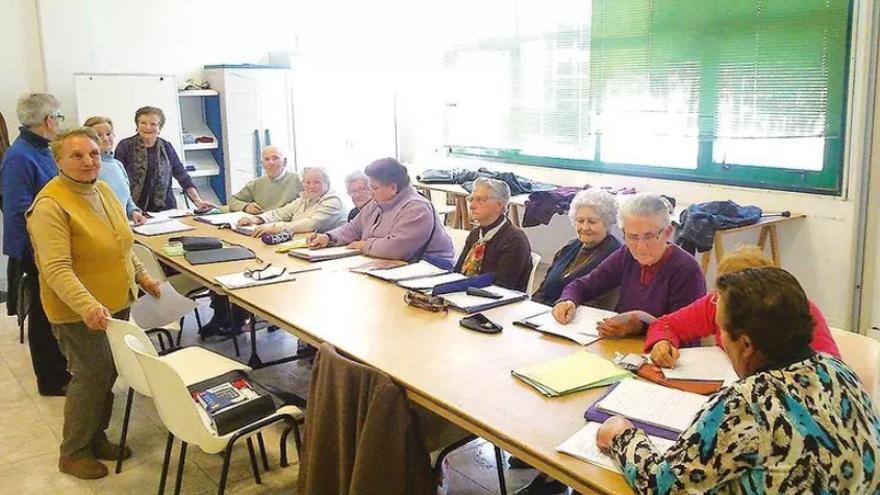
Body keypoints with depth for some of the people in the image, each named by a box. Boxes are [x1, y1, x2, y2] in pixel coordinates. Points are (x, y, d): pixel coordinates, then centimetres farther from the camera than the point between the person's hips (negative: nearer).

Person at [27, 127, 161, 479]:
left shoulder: (102, 189, 5)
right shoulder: (50, 205, -21)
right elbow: (56, 269, -28)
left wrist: (140, 274, 14)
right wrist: (87, 305, -39)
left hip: (116, 303, 8)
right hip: (79, 313, -7)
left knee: (108, 374, 16)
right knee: (92, 376, 2)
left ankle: (96, 437, 36)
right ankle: (73, 453, 23)